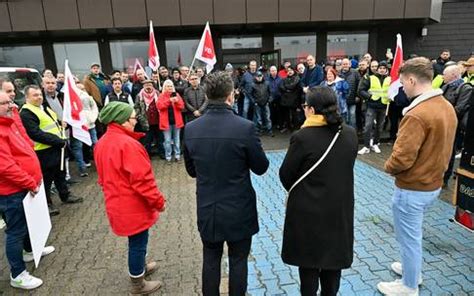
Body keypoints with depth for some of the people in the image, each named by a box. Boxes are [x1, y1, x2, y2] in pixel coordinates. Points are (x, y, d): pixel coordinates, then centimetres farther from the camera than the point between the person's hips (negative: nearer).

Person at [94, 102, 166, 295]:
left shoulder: (102, 143, 4)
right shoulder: (128, 144, -26)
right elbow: (142, 179, -25)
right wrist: (158, 200, -14)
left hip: (117, 203, 9)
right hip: (133, 205, -9)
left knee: (135, 241, 26)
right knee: (138, 243, 8)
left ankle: (140, 268, 46)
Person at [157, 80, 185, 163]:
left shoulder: (177, 95, 10)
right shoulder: (161, 96, 3)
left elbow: (182, 106, 3)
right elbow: (159, 106, -13)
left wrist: (177, 101, -16)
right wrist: (169, 100, -21)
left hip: (176, 120, 2)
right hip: (166, 121, -2)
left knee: (176, 139, 9)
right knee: (167, 140, 0)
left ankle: (177, 155, 18)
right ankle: (168, 157, 9)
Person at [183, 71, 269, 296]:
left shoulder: (190, 129, -8)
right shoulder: (245, 127, -20)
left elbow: (191, 171, 4)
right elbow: (261, 167, -8)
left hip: (207, 210, 3)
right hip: (239, 210, -3)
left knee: (210, 261, 20)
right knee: (238, 261, 16)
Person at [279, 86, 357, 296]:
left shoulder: (302, 137, -21)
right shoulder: (350, 134, -4)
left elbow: (285, 174, -11)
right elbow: (344, 168, 6)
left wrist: (296, 191, 9)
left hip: (308, 210, -5)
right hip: (340, 207, 5)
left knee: (308, 260, 14)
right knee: (334, 257, 22)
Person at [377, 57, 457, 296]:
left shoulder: (417, 115, -27)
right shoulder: (447, 107, 2)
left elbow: (401, 159, -28)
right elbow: (440, 147, 10)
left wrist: (388, 167, -8)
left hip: (412, 188, -9)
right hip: (433, 183, 9)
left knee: (409, 237, 11)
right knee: (413, 233, 27)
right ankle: (412, 269, 47)